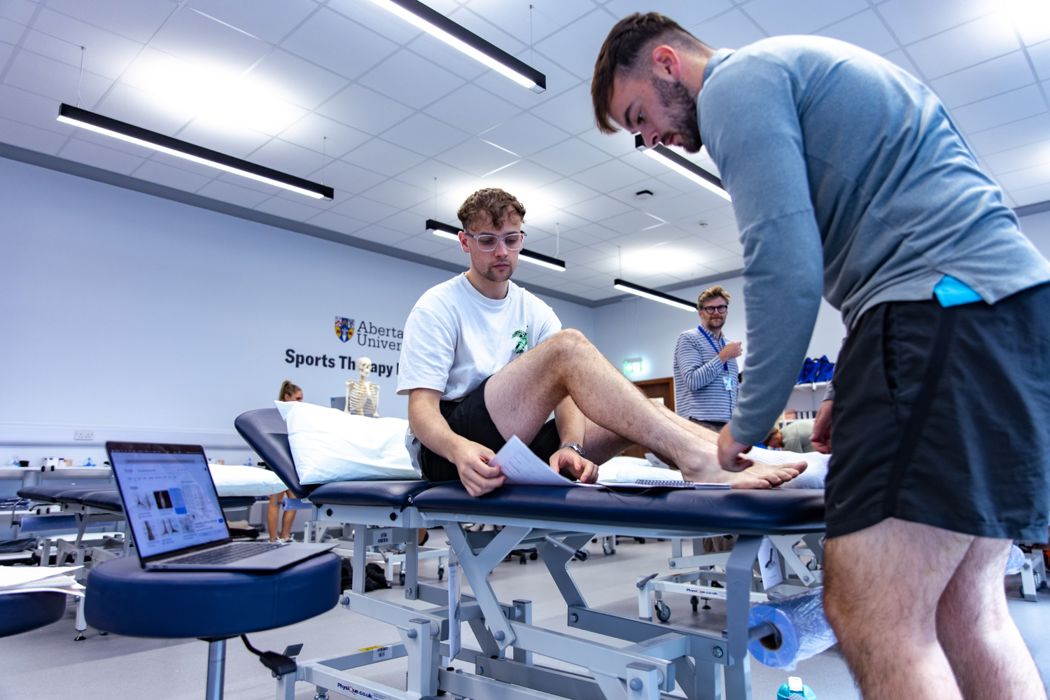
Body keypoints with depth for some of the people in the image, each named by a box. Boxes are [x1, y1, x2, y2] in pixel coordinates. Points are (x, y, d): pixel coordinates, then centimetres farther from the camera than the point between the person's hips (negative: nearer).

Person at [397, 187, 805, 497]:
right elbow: (421, 407, -12)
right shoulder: (438, 307, -2)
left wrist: (569, 446, -21)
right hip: (447, 448, -6)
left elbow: (566, 390, 1)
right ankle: (696, 458, -38)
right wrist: (460, 450, -35)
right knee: (567, 346, -28)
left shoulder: (535, 311, 14)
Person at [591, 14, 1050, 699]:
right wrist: (860, 386, 23)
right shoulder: (802, 65, 29)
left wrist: (747, 424, -2)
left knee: (873, 616, -11)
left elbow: (787, 272, -15)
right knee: (962, 609, 10)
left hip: (947, 308, -10)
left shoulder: (736, 81, -2)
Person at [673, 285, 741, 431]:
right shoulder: (688, 338, 0)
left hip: (727, 425, 7)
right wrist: (723, 356, -11)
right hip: (699, 424, -7)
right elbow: (692, 381, -14)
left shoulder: (727, 345, 21)